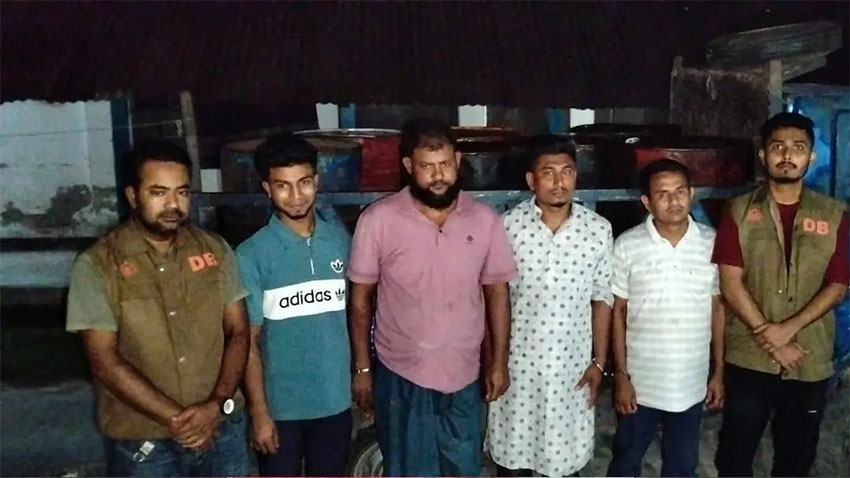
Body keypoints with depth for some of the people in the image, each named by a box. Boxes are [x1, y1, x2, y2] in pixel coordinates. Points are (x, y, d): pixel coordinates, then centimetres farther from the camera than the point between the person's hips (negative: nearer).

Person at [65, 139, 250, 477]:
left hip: (222, 428, 3)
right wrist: (175, 418, -16)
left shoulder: (215, 250, 1)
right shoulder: (98, 265, -9)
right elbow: (104, 360, -12)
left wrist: (217, 404, -13)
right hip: (141, 443, -2)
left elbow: (238, 333, 2)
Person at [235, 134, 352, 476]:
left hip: (334, 399, 3)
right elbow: (248, 340, -10)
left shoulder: (340, 240, -2)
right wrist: (259, 412, -11)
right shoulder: (252, 254, -13)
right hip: (280, 403, -3)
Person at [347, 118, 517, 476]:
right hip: (401, 377, -2)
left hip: (463, 376, 3)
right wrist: (362, 367, -3)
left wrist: (499, 362, 3)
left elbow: (497, 291, 4)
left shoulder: (484, 219, -5)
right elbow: (361, 297, -5)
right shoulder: (378, 220, -13)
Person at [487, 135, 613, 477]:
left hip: (572, 362, 1)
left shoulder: (598, 229, -7)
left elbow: (602, 299, 1)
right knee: (512, 450, 15)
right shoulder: (508, 226, -10)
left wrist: (599, 361, 1)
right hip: (517, 360, -1)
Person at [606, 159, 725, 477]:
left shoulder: (712, 243, -4)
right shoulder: (627, 246, -10)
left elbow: (718, 308, 3)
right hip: (640, 380, -1)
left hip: (691, 383, 2)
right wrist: (621, 375, -7)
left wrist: (719, 371, 4)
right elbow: (618, 311, -5)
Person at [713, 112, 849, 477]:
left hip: (810, 362, 1)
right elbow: (730, 283, -8)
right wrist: (770, 340, -13)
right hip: (748, 358, -1)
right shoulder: (739, 212, -2)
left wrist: (790, 328, -15)